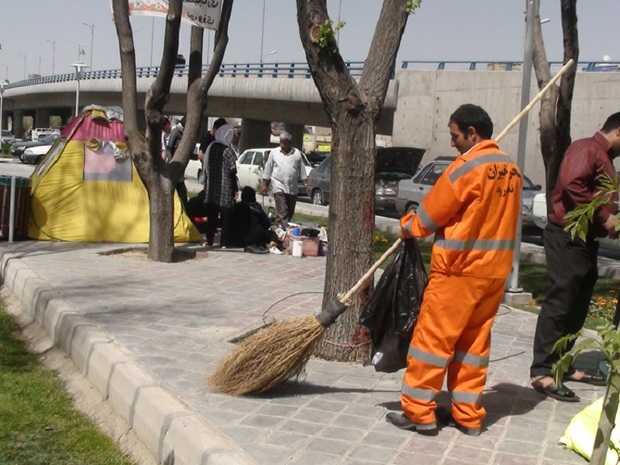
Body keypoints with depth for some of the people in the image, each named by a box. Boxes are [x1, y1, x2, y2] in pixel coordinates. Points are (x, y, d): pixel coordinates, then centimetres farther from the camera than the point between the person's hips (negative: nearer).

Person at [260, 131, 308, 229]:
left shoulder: (297, 153, 5)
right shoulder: (274, 153, 3)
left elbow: (302, 170, 9)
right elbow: (268, 169, 7)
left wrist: (305, 182, 4)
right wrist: (264, 184, 6)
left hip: (293, 188, 3)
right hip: (279, 186, -3)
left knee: (290, 212, 10)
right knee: (282, 212, -14)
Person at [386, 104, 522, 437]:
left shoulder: (468, 166, -13)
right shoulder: (510, 169, 9)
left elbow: (431, 213, -7)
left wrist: (408, 227, 13)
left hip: (459, 268, -8)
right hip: (494, 270, 8)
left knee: (432, 337, 0)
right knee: (475, 341, 12)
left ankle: (418, 411, 5)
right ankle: (468, 415, 17)